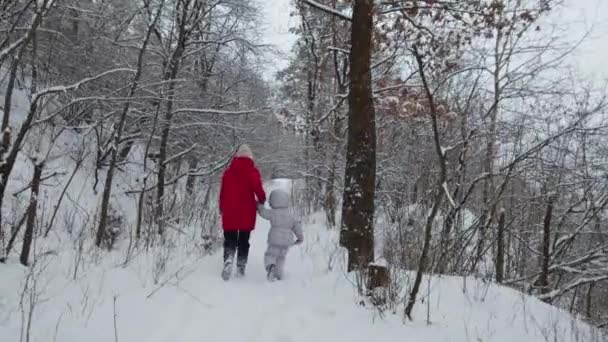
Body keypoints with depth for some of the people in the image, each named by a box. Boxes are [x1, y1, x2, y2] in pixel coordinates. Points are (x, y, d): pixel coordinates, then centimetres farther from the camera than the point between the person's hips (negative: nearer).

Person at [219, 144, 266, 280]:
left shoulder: (228, 171, 5)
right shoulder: (252, 171, -5)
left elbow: (222, 192, 10)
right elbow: (258, 188, -14)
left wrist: (222, 208, 21)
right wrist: (262, 200, 6)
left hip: (229, 213, 2)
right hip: (246, 213, -1)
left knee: (230, 240, 7)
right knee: (243, 241, 12)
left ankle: (228, 259, -19)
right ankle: (241, 268, 14)